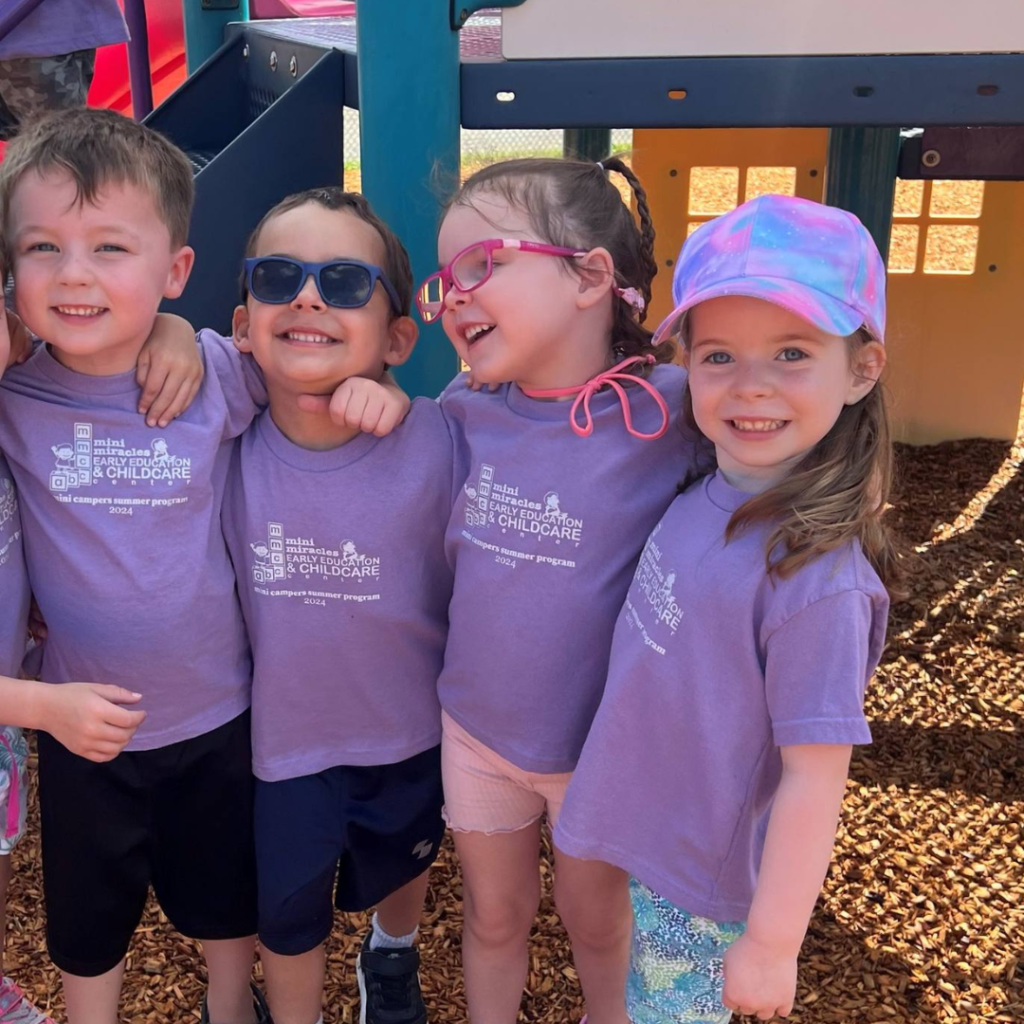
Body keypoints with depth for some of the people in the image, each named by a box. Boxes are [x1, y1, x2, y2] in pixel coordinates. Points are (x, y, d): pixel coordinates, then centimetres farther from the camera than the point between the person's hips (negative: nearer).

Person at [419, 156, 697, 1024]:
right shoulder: (470, 410, -7)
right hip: (477, 731, 3)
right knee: (494, 918, 24)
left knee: (600, 924, 23)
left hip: (599, 748, -3)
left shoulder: (669, 411, -22)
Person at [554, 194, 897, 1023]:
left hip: (708, 893, -6)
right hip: (656, 843, 6)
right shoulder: (701, 499, -9)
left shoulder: (819, 578, -30)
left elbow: (814, 778, -23)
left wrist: (772, 946, -14)